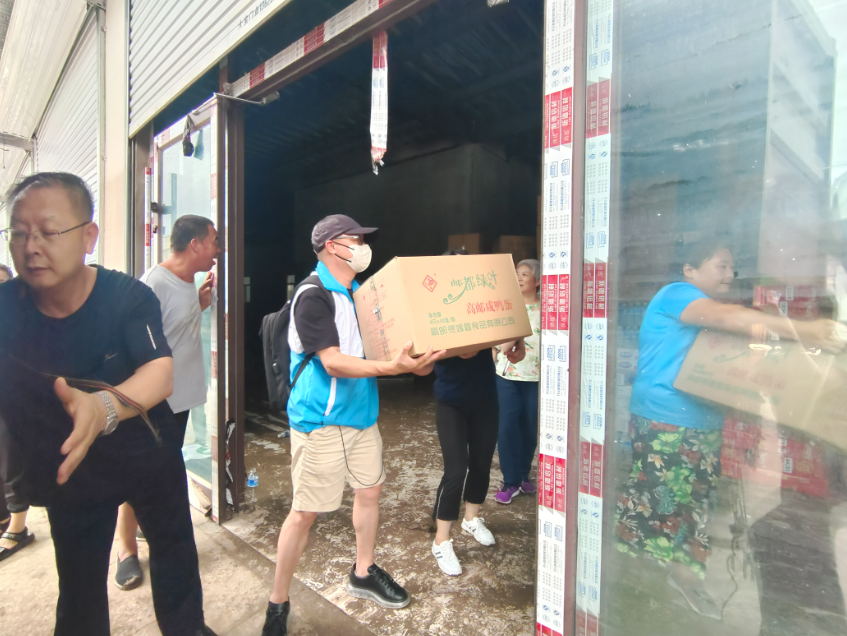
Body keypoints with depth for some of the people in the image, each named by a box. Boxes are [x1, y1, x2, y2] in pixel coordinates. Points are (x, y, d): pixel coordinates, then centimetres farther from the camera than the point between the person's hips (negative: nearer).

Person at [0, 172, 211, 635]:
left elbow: (160, 373, -36)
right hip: (65, 468, 1)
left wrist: (104, 406, -56)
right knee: (79, 585, 17)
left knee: (174, 550, 20)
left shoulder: (128, 296, -24)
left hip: (149, 455, 0)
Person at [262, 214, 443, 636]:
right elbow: (333, 362, -24)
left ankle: (363, 574, 38)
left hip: (361, 413, 8)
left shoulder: (359, 291, 10)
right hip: (320, 421, -8)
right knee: (304, 511, 0)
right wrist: (394, 367, -33)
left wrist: (416, 357, 1)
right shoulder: (313, 295, -16)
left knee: (369, 489, 17)